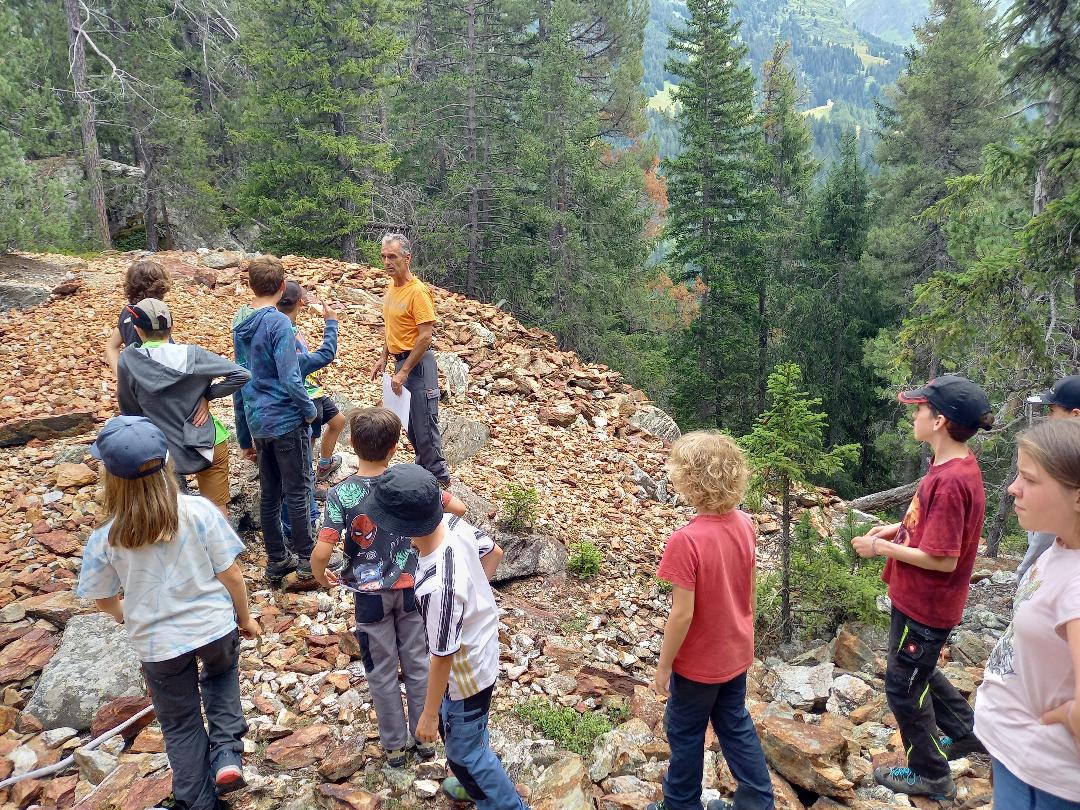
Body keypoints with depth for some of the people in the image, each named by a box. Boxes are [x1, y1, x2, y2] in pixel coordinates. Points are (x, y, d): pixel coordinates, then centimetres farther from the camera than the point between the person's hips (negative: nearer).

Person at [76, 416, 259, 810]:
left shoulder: (105, 540, -17)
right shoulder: (199, 511, -20)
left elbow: (105, 601, -1)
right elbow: (231, 574, -13)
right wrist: (245, 617, 6)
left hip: (159, 645, 0)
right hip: (216, 628, 0)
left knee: (180, 724, 22)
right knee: (221, 675, 34)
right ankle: (226, 751, 17)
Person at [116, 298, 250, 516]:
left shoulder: (127, 362, -10)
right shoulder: (190, 355, -13)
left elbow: (129, 409, 1)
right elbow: (242, 375, -15)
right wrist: (207, 395, -6)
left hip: (167, 452, 1)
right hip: (207, 446, -1)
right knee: (218, 511, 9)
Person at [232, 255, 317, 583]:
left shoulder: (239, 324, 7)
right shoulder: (279, 323, -17)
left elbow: (239, 381, 12)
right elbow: (290, 380, -23)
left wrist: (245, 436, 18)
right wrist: (310, 410, -4)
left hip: (257, 421, 7)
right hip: (286, 421, -7)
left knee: (269, 493, 14)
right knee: (297, 492, 4)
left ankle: (277, 560, 24)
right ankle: (307, 559, 15)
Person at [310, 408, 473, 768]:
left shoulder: (340, 494, -19)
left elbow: (321, 552, -24)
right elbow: (459, 509, -6)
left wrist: (320, 576, -3)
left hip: (370, 594, -1)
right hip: (411, 589, 2)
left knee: (382, 673, 15)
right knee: (418, 664, 18)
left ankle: (394, 745, 29)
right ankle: (424, 738, 31)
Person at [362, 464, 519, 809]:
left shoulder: (436, 587, -42)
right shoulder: (450, 522, -21)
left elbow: (442, 658, -27)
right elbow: (490, 551, 1)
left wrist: (429, 714, -12)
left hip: (467, 672, -8)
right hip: (481, 646, 8)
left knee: (464, 749, 17)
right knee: (462, 733, 32)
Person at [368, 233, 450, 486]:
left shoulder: (418, 291, -17)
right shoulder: (391, 287, 10)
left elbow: (425, 336, -21)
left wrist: (403, 372, -21)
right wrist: (384, 358, 15)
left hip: (418, 363, -9)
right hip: (401, 361, 9)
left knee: (424, 421, -5)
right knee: (409, 421, 16)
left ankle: (439, 477, 7)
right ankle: (424, 467, 30)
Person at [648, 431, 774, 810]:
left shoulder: (685, 541, -31)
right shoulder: (745, 525, -9)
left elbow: (682, 614, -25)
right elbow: (748, 589, 4)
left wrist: (663, 665, -11)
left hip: (699, 662, -6)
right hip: (737, 653, 6)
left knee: (686, 734, 16)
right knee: (736, 726, 23)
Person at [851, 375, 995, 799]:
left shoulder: (950, 481, -30)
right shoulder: (957, 465, 0)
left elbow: (942, 558, -27)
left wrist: (882, 547, -18)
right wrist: (899, 528, 4)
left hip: (925, 605, -9)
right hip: (920, 598, 9)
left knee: (904, 686, 10)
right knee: (917, 670, 29)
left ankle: (930, 774, 29)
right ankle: (965, 732, 46)